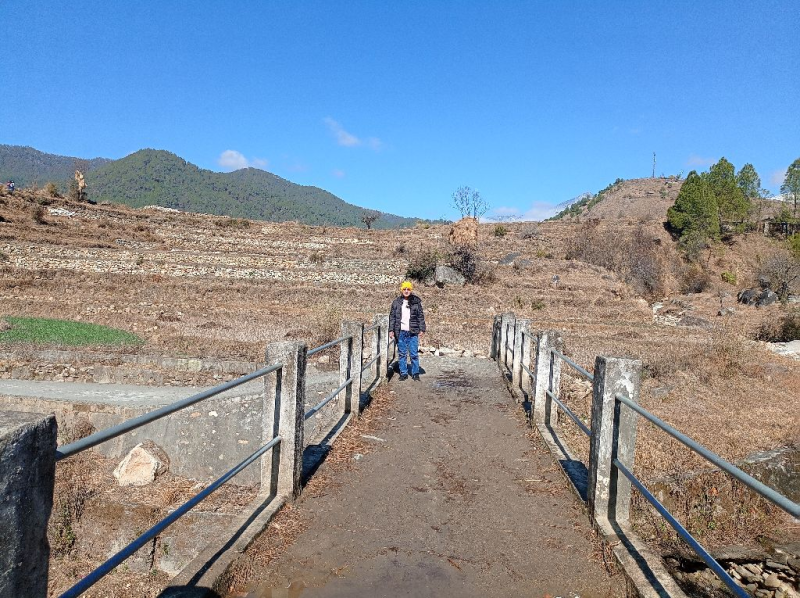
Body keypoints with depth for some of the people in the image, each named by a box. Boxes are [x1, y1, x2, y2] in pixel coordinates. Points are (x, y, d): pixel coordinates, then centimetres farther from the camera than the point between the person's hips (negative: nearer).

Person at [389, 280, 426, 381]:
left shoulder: (416, 302, 4)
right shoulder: (396, 302, 6)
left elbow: (421, 316, 6)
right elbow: (392, 317, 8)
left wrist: (422, 329, 0)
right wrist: (391, 330, 2)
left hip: (413, 332, -1)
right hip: (400, 332, 1)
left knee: (414, 354, -1)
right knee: (402, 354, 7)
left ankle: (415, 373, 10)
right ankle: (403, 373, 16)